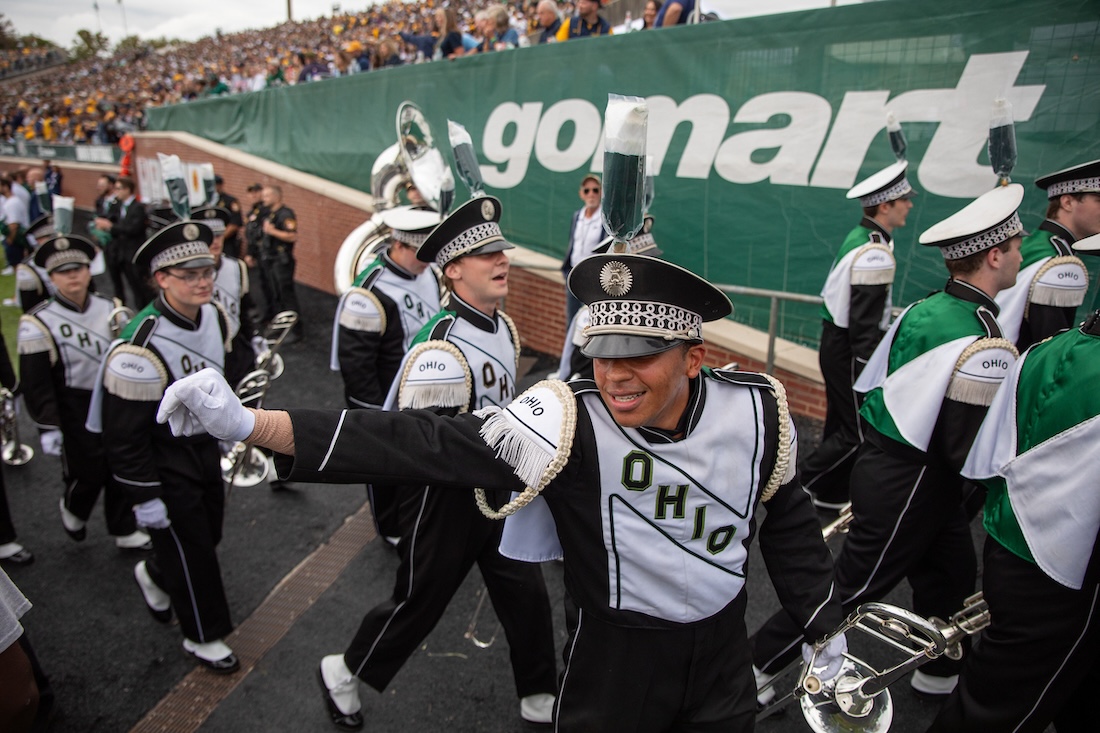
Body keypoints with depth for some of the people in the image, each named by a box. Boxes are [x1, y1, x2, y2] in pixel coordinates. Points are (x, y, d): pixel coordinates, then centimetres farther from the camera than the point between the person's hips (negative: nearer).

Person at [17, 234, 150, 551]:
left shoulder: (110, 309, 0)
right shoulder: (39, 323, -12)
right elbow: (37, 382, -11)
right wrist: (47, 427, -12)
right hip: (75, 411, -4)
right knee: (87, 472, 2)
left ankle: (124, 531, 27)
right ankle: (72, 508, 37)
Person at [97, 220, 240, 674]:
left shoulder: (213, 316, -7)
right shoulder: (142, 349, -31)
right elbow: (124, 435, -23)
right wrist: (146, 498, -16)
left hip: (205, 445, 7)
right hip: (165, 463, -7)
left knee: (209, 532, 21)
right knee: (190, 549, 6)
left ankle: (154, 575, 53)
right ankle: (203, 637, 28)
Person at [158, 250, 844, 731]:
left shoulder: (756, 411, -14)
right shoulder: (568, 422, -25)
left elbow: (789, 521, 3)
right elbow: (424, 441, -33)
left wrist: (827, 628, 10)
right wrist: (251, 422, -40)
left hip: (723, 649, 3)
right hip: (615, 656, -3)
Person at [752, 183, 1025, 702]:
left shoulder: (924, 309, 1)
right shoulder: (984, 345, -25)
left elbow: (871, 386, 10)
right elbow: (970, 452, -23)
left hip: (883, 460, 9)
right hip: (912, 488, -8)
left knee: (950, 577, 26)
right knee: (852, 589, 7)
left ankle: (940, 672, 48)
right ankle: (755, 666, 20)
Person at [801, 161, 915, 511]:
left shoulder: (858, 237, 8)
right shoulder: (875, 255, -22)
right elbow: (865, 325, -24)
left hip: (836, 341, 10)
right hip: (848, 352, -10)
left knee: (842, 425, 18)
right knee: (859, 433, 0)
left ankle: (830, 495, 30)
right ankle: (798, 480, 7)